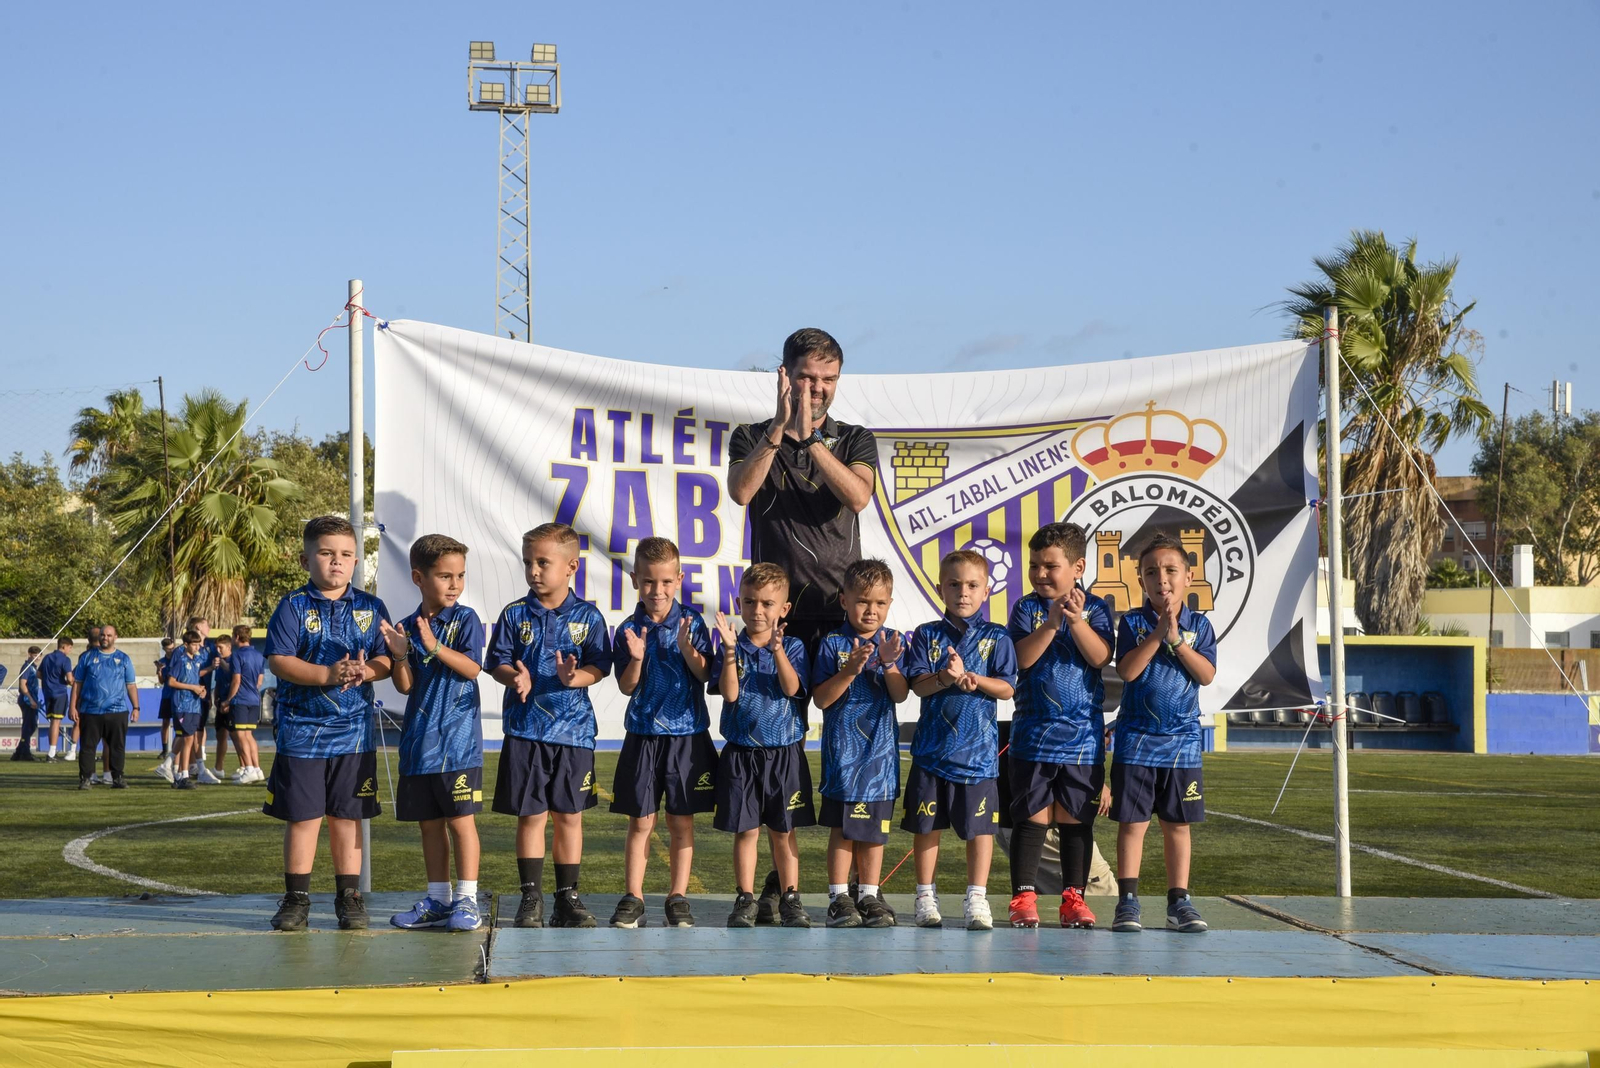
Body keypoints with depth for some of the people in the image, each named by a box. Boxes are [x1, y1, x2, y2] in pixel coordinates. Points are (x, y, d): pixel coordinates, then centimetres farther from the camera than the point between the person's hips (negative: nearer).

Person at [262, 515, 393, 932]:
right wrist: (326, 674, -22)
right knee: (302, 816, 2)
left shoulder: (370, 608, 7)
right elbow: (278, 660, -11)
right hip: (302, 729, -2)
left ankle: (349, 897, 16)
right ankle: (296, 898, 11)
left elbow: (385, 659, 4)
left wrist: (365, 671, -18)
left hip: (354, 731, 2)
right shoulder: (294, 606, -2)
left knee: (347, 817, 8)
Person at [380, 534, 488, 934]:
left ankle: (466, 900, 0)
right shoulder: (407, 627, 9)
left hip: (457, 740, -5)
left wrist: (435, 646, -27)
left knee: (460, 819, -4)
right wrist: (400, 655, -15)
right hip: (418, 742, 5)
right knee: (429, 823, 10)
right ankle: (438, 900, 19)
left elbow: (471, 667, -14)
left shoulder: (465, 620, -1)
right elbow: (405, 685, 4)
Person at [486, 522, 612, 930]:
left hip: (573, 729, 0)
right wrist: (515, 677, -19)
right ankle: (531, 898, 10)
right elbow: (496, 663, 2)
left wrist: (577, 677, -22)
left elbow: (600, 666, -1)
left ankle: (568, 898, 16)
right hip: (525, 729, 0)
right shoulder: (515, 614, 2)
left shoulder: (587, 616, 1)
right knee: (531, 815, 2)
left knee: (569, 816, 7)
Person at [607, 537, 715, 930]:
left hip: (688, 733, 0)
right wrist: (636, 659, -21)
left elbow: (704, 674, -8)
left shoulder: (692, 622, 0)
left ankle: (678, 898, 11)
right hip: (643, 735, 0)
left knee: (681, 821, 5)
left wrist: (687, 649, -25)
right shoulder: (629, 630, 1)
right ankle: (632, 898, 7)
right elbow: (627, 687, -3)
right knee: (641, 821, 2)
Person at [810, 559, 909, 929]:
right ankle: (839, 897, 4)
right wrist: (851, 669, -19)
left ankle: (869, 895, 15)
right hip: (843, 746, -2)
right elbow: (821, 699, -7)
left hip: (881, 747, 3)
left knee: (876, 826, 7)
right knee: (842, 825, -3)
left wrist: (889, 663, -21)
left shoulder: (895, 642, 6)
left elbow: (900, 695, -4)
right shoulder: (833, 644, -1)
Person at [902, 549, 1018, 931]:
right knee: (927, 824, 5)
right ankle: (926, 897, 16)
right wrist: (945, 678, -24)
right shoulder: (927, 635, 7)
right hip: (932, 745, 1)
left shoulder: (996, 638, 5)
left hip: (979, 746, -1)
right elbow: (918, 684, -4)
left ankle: (977, 899, 7)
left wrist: (973, 679, -19)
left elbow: (1007, 687, -3)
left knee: (980, 825, 0)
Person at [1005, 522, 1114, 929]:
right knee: (1032, 816, 1)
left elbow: (1100, 656, -11)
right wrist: (1051, 622, -22)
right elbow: (1023, 657, -11)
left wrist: (1077, 620, -23)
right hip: (1033, 734, 0)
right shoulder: (1027, 608, 3)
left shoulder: (1094, 608, 3)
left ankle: (1074, 896, 12)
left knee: (1077, 819, 6)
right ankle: (1024, 896, 5)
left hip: (1083, 735, 1)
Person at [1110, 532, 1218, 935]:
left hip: (1182, 740, 2)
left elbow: (1207, 675, -7)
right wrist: (1158, 633, -17)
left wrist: (1176, 640, -16)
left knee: (1178, 823, 7)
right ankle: (1128, 900, 3)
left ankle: (1179, 901, 12)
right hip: (1136, 739, -2)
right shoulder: (1133, 622, -1)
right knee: (1132, 821, -1)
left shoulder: (1199, 625, 4)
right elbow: (1127, 671, -14)